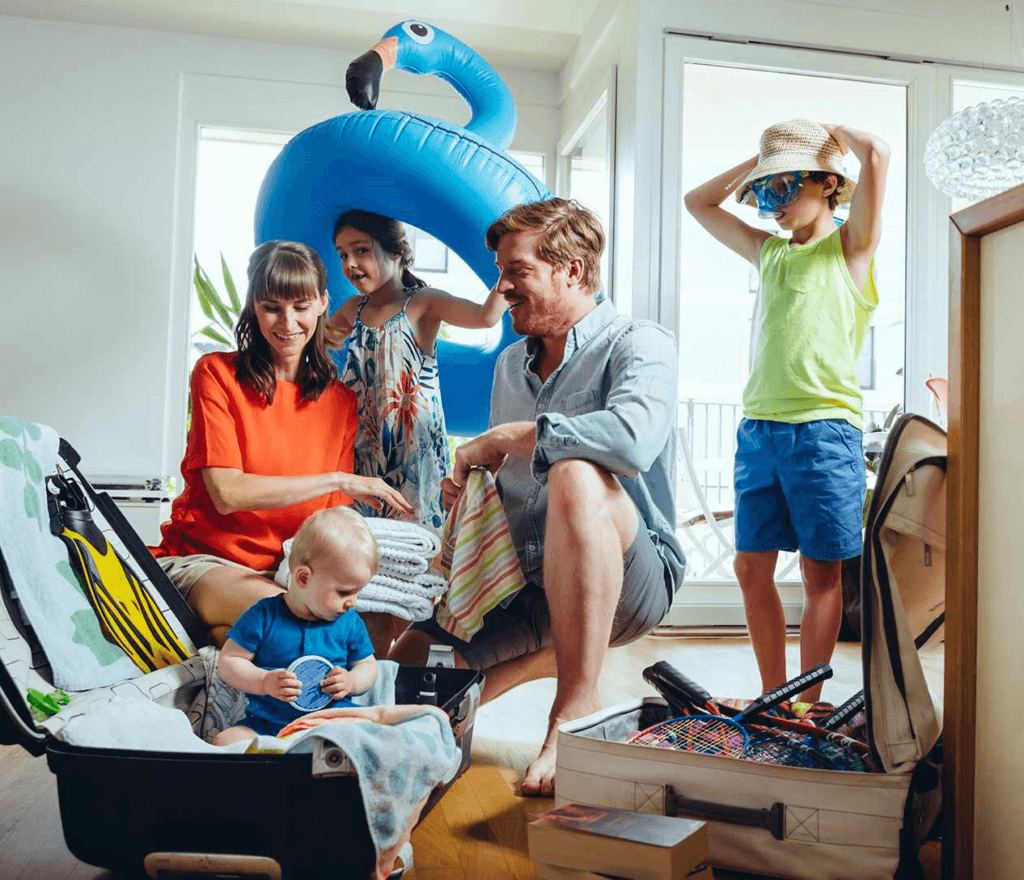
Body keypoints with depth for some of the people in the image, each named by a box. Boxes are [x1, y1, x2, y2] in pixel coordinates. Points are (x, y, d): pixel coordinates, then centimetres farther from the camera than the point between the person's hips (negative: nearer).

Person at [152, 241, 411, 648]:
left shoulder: (340, 400, 9)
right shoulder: (218, 373, -2)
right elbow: (227, 493, -14)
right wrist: (338, 479, -14)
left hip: (291, 568, 6)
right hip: (204, 560, -5)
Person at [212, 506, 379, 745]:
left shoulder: (350, 623, 5)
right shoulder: (264, 616, -4)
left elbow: (368, 666, 15)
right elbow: (227, 661, -1)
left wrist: (351, 681, -8)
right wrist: (265, 682, -17)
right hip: (267, 723, -1)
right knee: (223, 742, -26)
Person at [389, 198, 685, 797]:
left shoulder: (640, 345, -7)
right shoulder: (510, 366, 17)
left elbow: (634, 438, -31)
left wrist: (502, 439, -19)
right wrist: (467, 489, -1)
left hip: (634, 579, -6)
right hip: (526, 584, 7)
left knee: (575, 477, -37)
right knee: (406, 666, -4)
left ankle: (577, 707, -28)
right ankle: (549, 654, 18)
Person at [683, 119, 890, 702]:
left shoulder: (850, 247, 4)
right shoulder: (769, 251, 19)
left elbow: (877, 154, -11)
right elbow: (699, 202, 29)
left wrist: (833, 134, 8)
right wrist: (758, 164, 20)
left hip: (824, 430, -5)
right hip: (758, 429, 5)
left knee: (821, 572, 2)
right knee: (752, 567, 5)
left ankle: (809, 704, 12)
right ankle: (774, 696, 18)